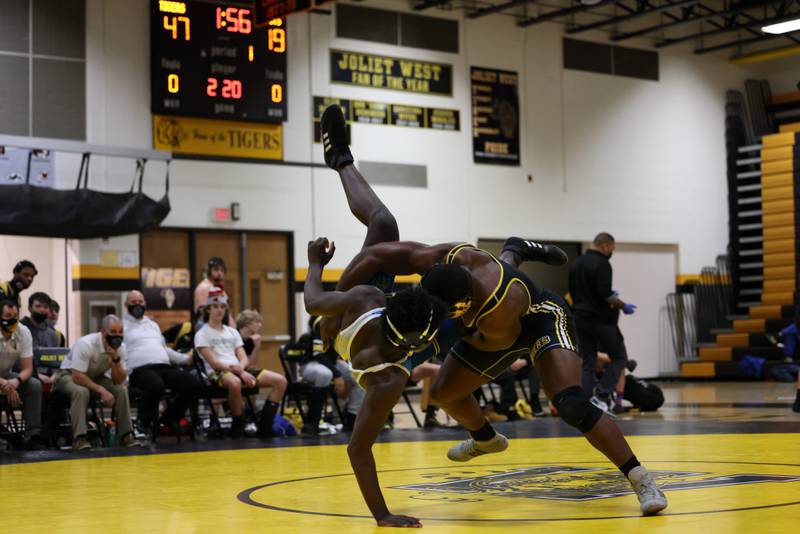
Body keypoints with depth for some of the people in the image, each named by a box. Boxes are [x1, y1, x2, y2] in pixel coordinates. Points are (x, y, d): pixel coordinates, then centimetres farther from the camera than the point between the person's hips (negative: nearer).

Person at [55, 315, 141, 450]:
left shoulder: (120, 348, -13)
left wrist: (115, 358, -30)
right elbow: (77, 376, -34)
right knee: (81, 391, -37)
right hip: (69, 375, -5)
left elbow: (119, 381, -14)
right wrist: (101, 390, -38)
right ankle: (79, 438, -34)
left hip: (95, 376, 5)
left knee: (121, 390, -18)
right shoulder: (86, 344, -31)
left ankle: (126, 434, -10)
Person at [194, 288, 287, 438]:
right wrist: (240, 372, -17)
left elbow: (243, 358, 13)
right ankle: (238, 428, -23)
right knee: (235, 383, -44)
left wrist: (241, 368, -13)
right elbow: (214, 362, -8)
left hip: (240, 369, 7)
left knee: (280, 381, -11)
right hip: (218, 372, -6)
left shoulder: (232, 332, 23)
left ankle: (264, 427, -11)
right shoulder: (202, 334, 5)